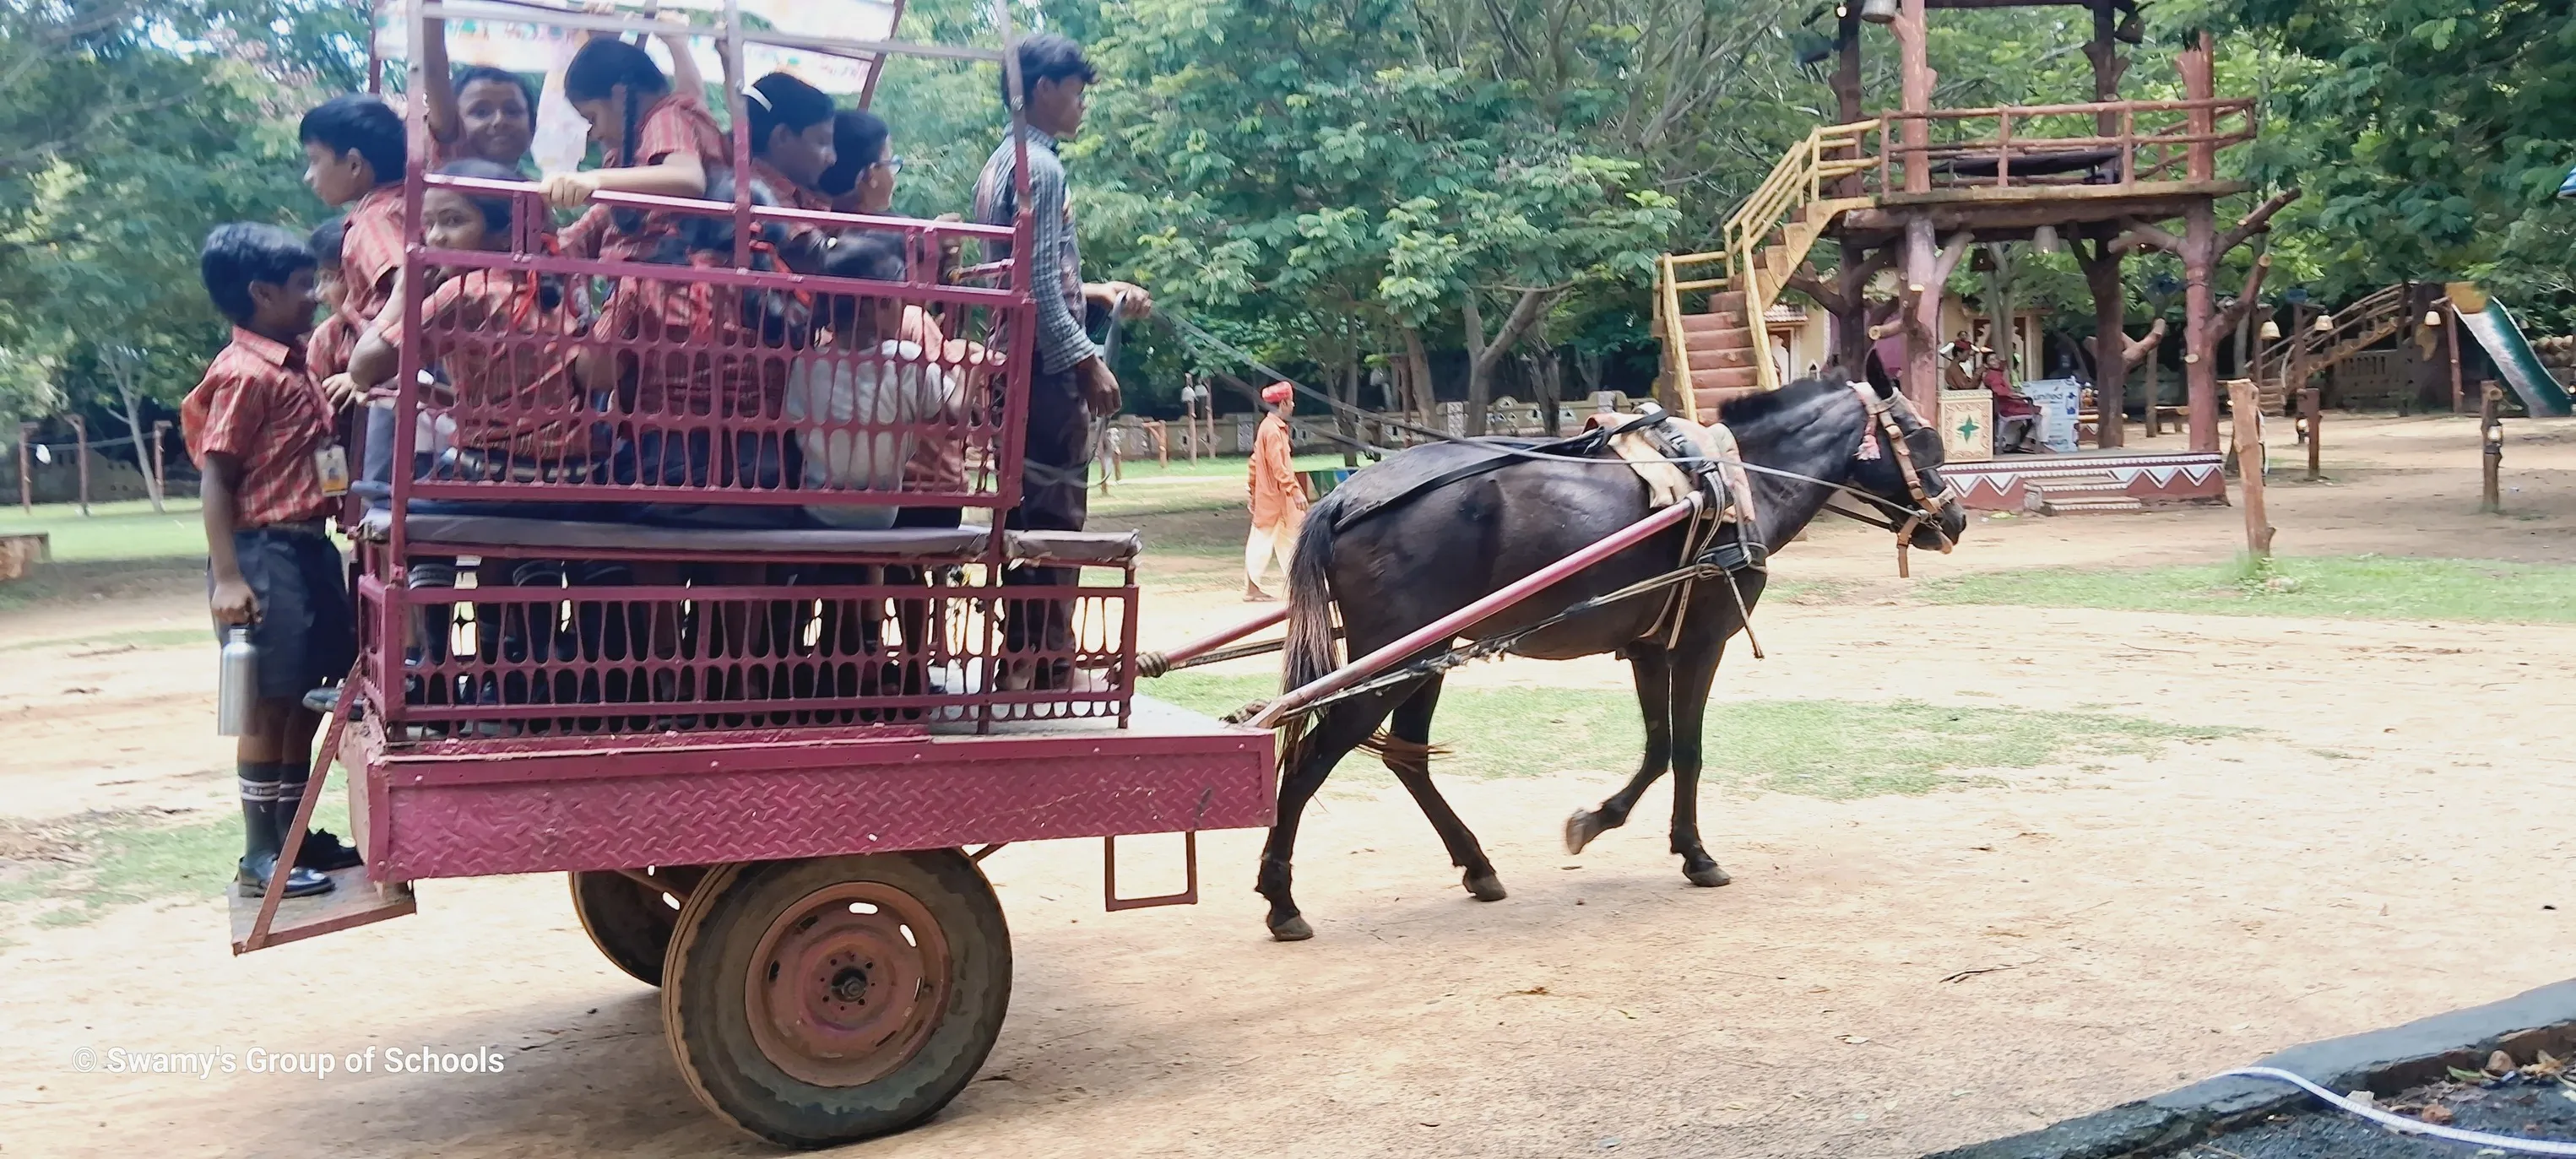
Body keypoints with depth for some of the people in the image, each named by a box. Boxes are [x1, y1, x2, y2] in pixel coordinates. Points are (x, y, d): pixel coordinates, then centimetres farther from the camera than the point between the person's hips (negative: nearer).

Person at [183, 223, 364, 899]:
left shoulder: (293, 369, 15)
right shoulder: (244, 374, -12)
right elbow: (216, 478, -16)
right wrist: (227, 578, -21)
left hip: (310, 547, 9)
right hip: (266, 552, -9)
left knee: (309, 697, 14)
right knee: (270, 703, -4)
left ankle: (293, 835, 25)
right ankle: (259, 856, 4)